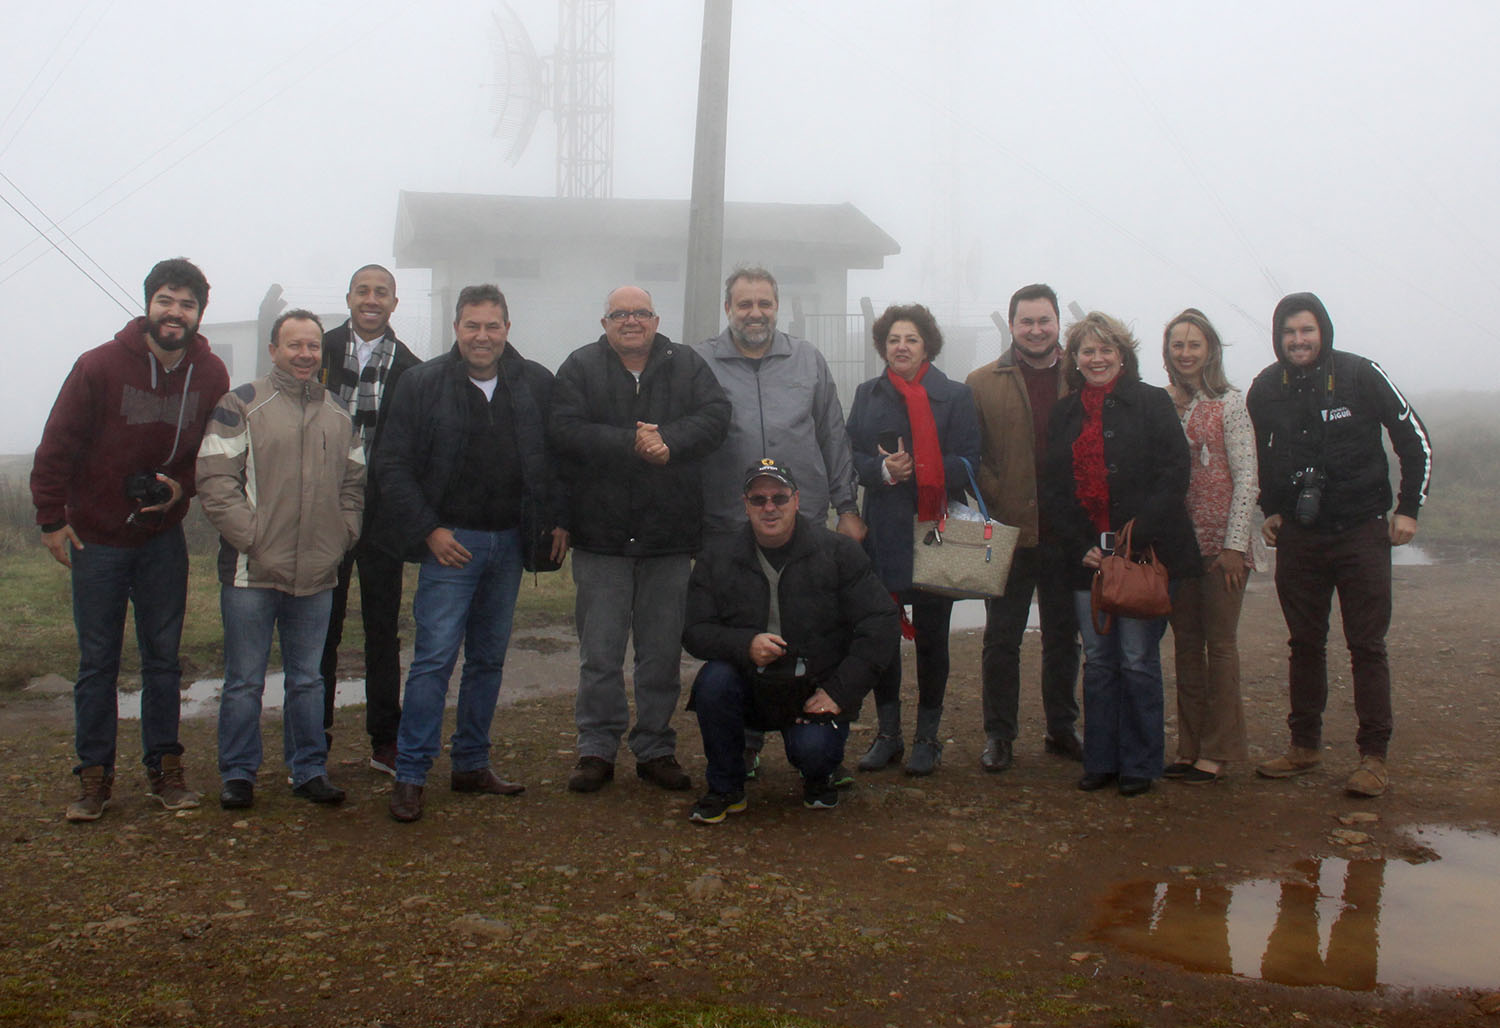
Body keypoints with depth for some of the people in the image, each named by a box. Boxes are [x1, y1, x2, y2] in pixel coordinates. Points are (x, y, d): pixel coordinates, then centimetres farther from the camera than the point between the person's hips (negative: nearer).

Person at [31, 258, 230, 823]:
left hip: (163, 537, 3)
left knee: (163, 656, 8)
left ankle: (165, 767, 18)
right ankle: (94, 776, 14)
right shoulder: (101, 365, -13)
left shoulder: (211, 375, -3)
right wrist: (52, 519, -5)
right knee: (97, 661, 4)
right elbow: (57, 447, -6)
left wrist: (183, 486, -9)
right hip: (95, 537, -2)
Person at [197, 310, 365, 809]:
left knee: (308, 679, 13)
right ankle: (238, 774, 16)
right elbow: (215, 480, -9)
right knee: (244, 681, 4)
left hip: (317, 576, 4)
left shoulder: (340, 417, 14)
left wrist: (342, 536, 7)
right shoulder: (241, 406, -3)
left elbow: (354, 484, 20)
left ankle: (309, 770, 23)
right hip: (252, 572, -4)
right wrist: (249, 536, -13)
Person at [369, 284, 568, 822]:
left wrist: (558, 519, 1)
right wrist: (428, 530, -10)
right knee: (434, 657, -8)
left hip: (510, 543, 4)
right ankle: (409, 775, -1)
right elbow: (392, 465, -3)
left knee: (489, 660, 11)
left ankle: (472, 764, 22)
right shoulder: (422, 384, -3)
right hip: (451, 542, -3)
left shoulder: (536, 384, 4)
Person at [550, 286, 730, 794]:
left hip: (668, 538, 2)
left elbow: (714, 417, -6)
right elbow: (566, 431, -11)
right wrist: (631, 444, -21)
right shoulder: (580, 368, 3)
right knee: (600, 651, 4)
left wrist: (669, 443, -22)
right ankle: (597, 749, 15)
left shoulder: (687, 365, 8)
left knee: (663, 651, 9)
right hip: (601, 536, -1)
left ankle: (656, 749, 20)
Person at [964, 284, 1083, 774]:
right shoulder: (983, 383, 3)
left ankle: (1062, 729, 26)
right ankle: (999, 735, 17)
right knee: (1001, 640, 5)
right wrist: (996, 504, -11)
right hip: (1010, 532, -1)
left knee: (1063, 637, 13)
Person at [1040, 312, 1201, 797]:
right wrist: (1081, 546, -2)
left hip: (1144, 553, -4)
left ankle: (1139, 764, 10)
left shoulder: (1151, 403, 0)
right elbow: (1052, 489, 11)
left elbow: (1173, 476, -7)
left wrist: (1133, 539, -15)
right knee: (1098, 661, 8)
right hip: (1087, 556, 4)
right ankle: (1100, 761, 17)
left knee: (1138, 661, -1)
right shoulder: (1064, 413, 13)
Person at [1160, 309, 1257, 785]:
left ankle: (1216, 752, 5)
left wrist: (1235, 544, -11)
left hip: (1219, 543, -4)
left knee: (1219, 643, -1)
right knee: (1186, 644, 8)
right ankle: (1189, 748, 15)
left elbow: (1246, 478, -6)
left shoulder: (1230, 403, -3)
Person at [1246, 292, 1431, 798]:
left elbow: (1414, 440, -1)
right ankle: (1304, 745, 20)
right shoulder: (1264, 390, 2)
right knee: (1304, 644, 10)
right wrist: (1269, 510, 11)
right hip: (1298, 536, 3)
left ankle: (1374, 756, 3)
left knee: (1367, 646, -2)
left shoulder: (1361, 375, -8)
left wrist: (1408, 508, -6)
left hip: (1361, 532, -3)